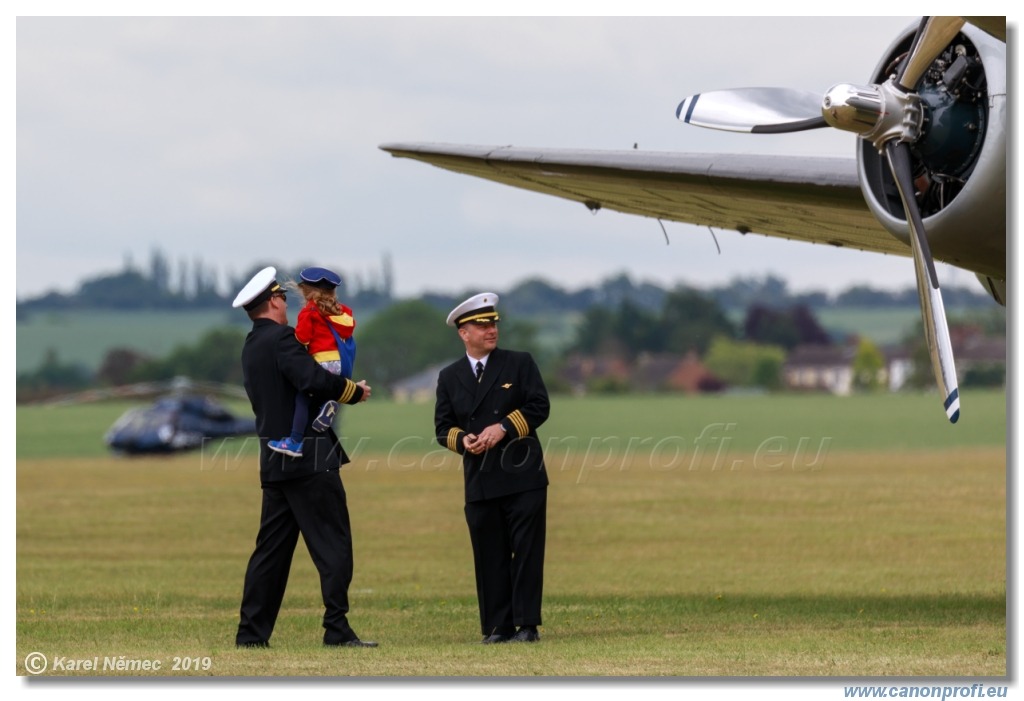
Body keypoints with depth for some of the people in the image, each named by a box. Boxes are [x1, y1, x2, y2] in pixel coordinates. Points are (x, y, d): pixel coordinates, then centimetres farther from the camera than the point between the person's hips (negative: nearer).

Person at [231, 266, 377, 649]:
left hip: (275, 461, 9)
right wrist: (355, 391, -10)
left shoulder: (251, 347, 16)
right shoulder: (281, 338, -12)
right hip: (309, 459, -9)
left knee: (272, 547, 10)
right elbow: (314, 379, -25)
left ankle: (252, 631, 9)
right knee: (332, 544, -5)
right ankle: (337, 628, -9)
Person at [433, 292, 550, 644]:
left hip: (522, 475, -2)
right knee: (489, 557, 2)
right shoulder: (450, 377, 11)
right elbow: (443, 427, 9)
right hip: (480, 481, 2)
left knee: (526, 551, -4)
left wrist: (504, 428, -13)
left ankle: (526, 625, -1)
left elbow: (539, 406, -2)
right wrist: (463, 440, -12)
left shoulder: (519, 364, 5)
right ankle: (497, 627, 7)